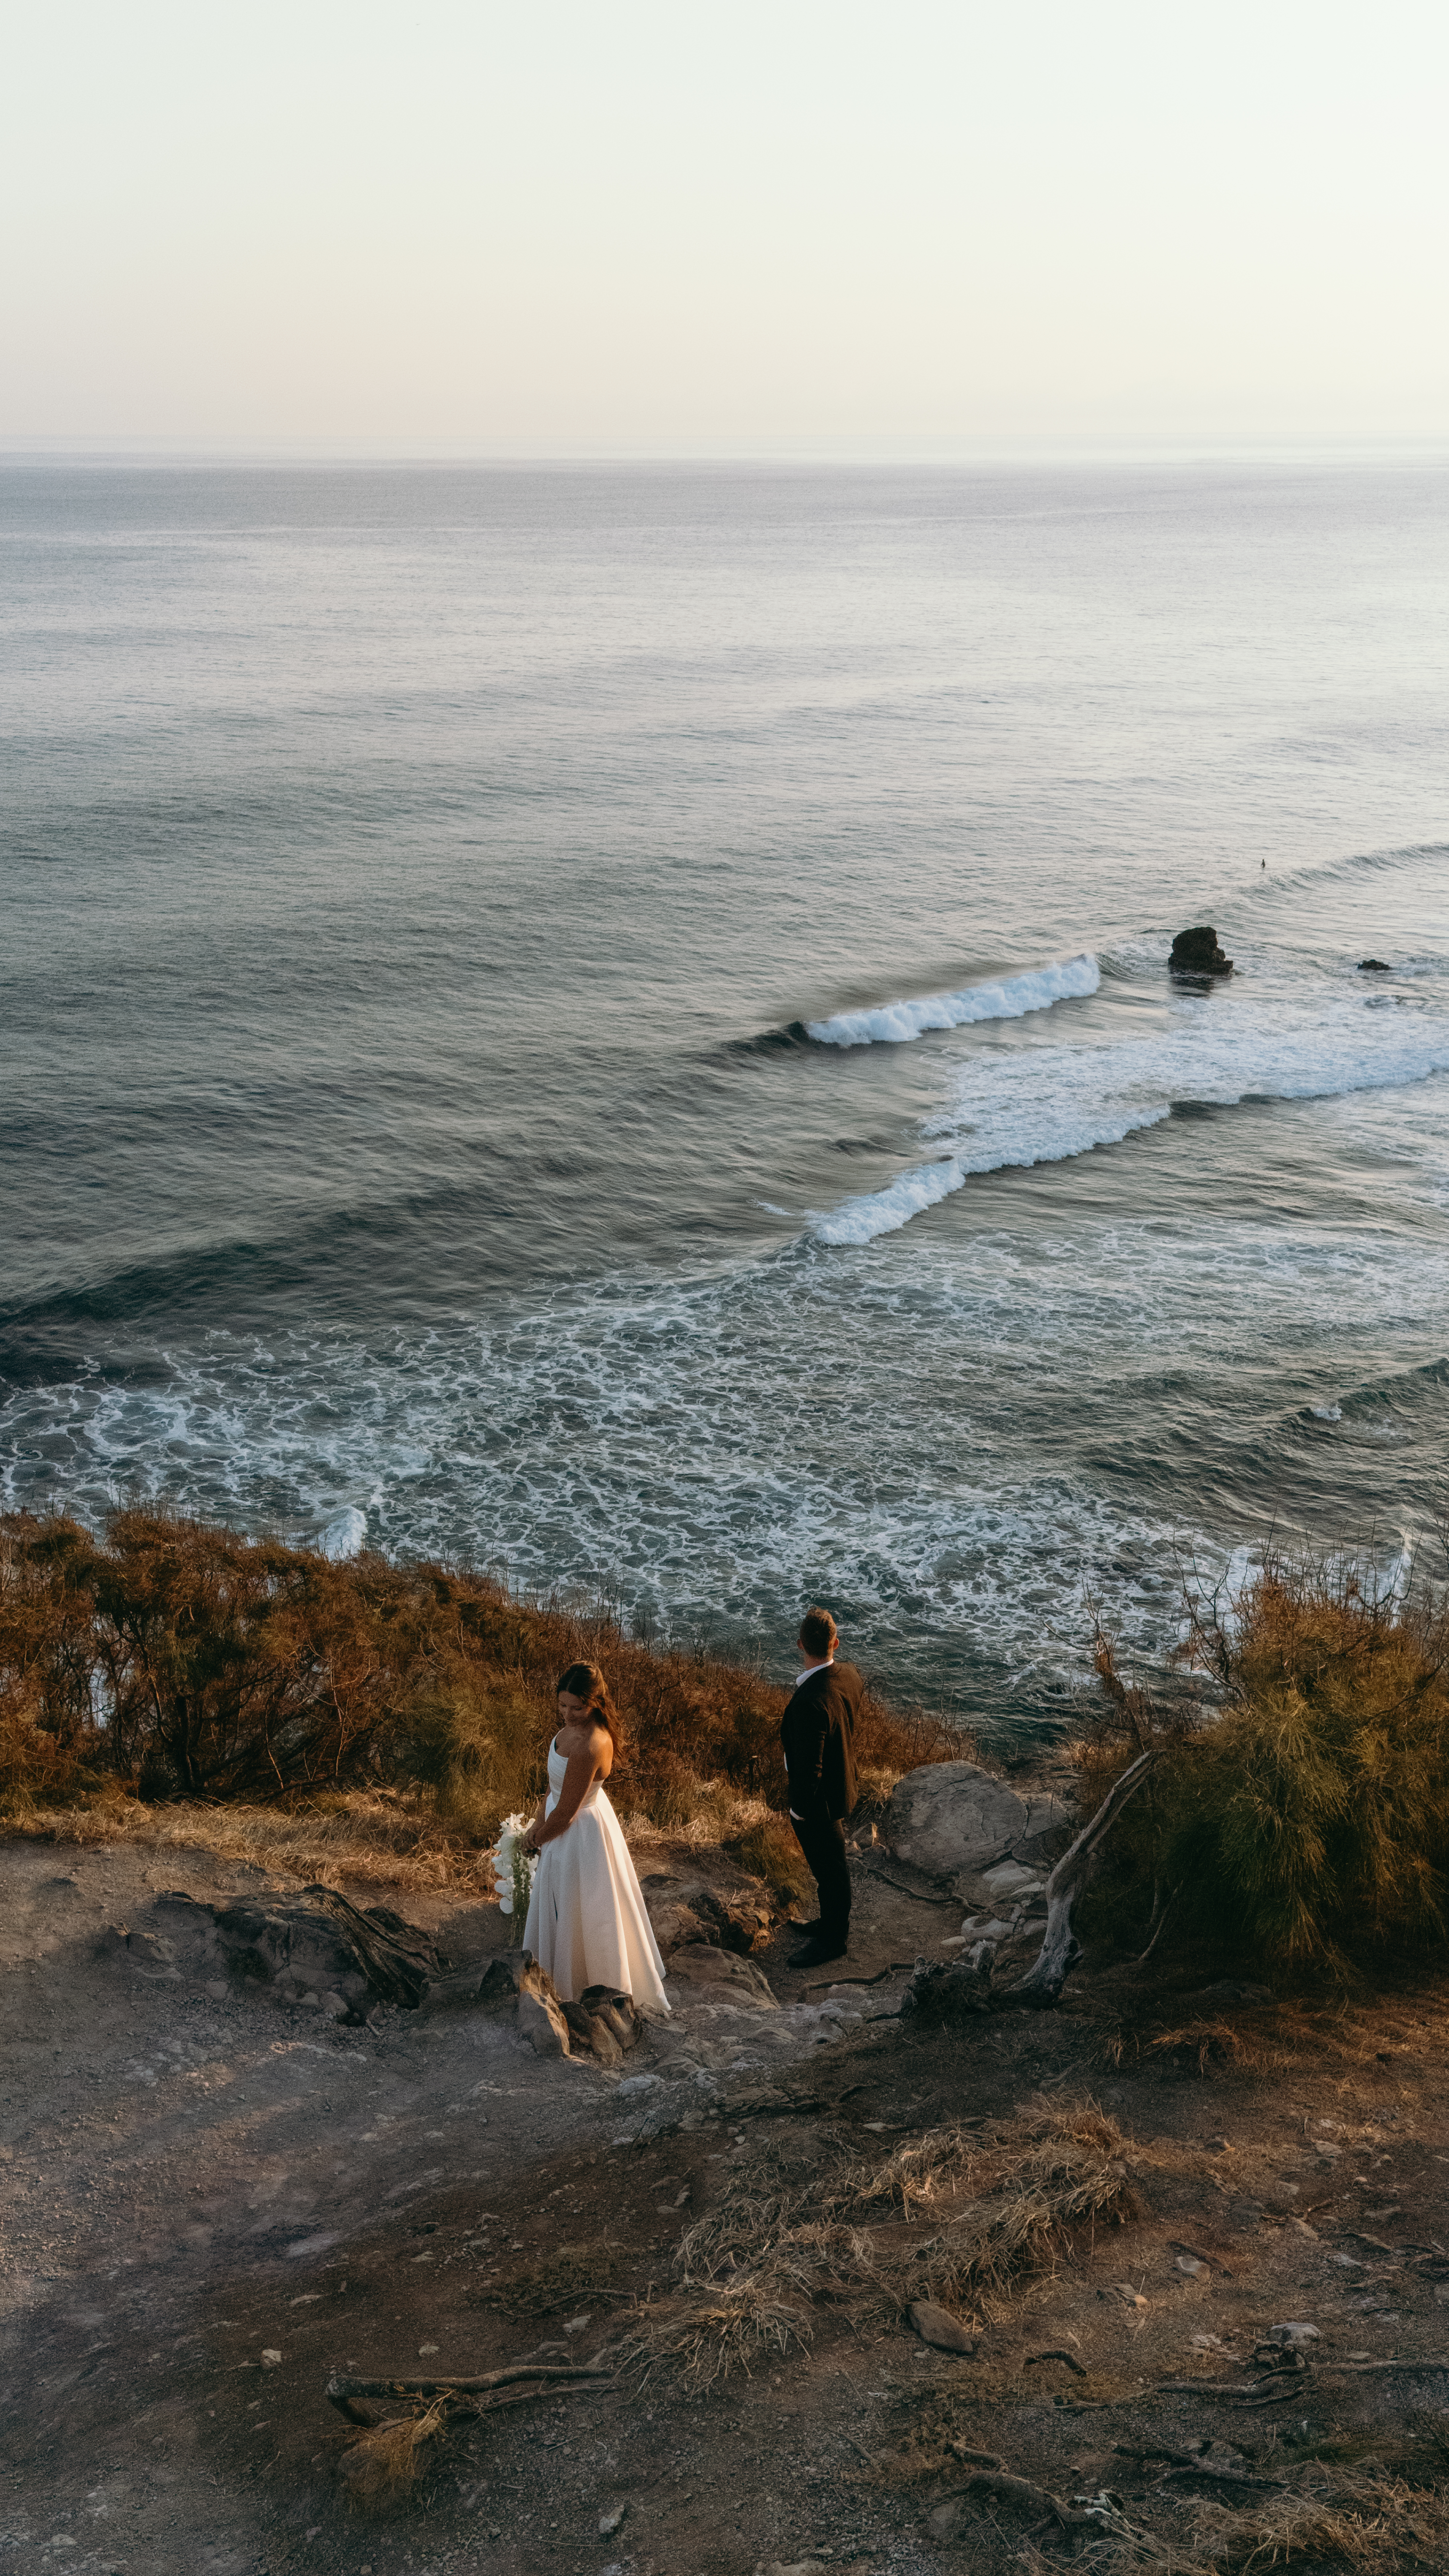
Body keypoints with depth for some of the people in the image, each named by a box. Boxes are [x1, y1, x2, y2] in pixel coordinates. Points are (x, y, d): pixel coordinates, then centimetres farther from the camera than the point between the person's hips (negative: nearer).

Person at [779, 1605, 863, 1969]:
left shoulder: (810, 1702, -37)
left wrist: (799, 1809, -16)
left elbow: (809, 1768, -29)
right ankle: (833, 1921, 48)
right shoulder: (850, 1676, -12)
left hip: (818, 1802, -8)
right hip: (843, 1787, 8)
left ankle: (832, 1940, 33)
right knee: (831, 1865, 28)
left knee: (829, 1868, 13)